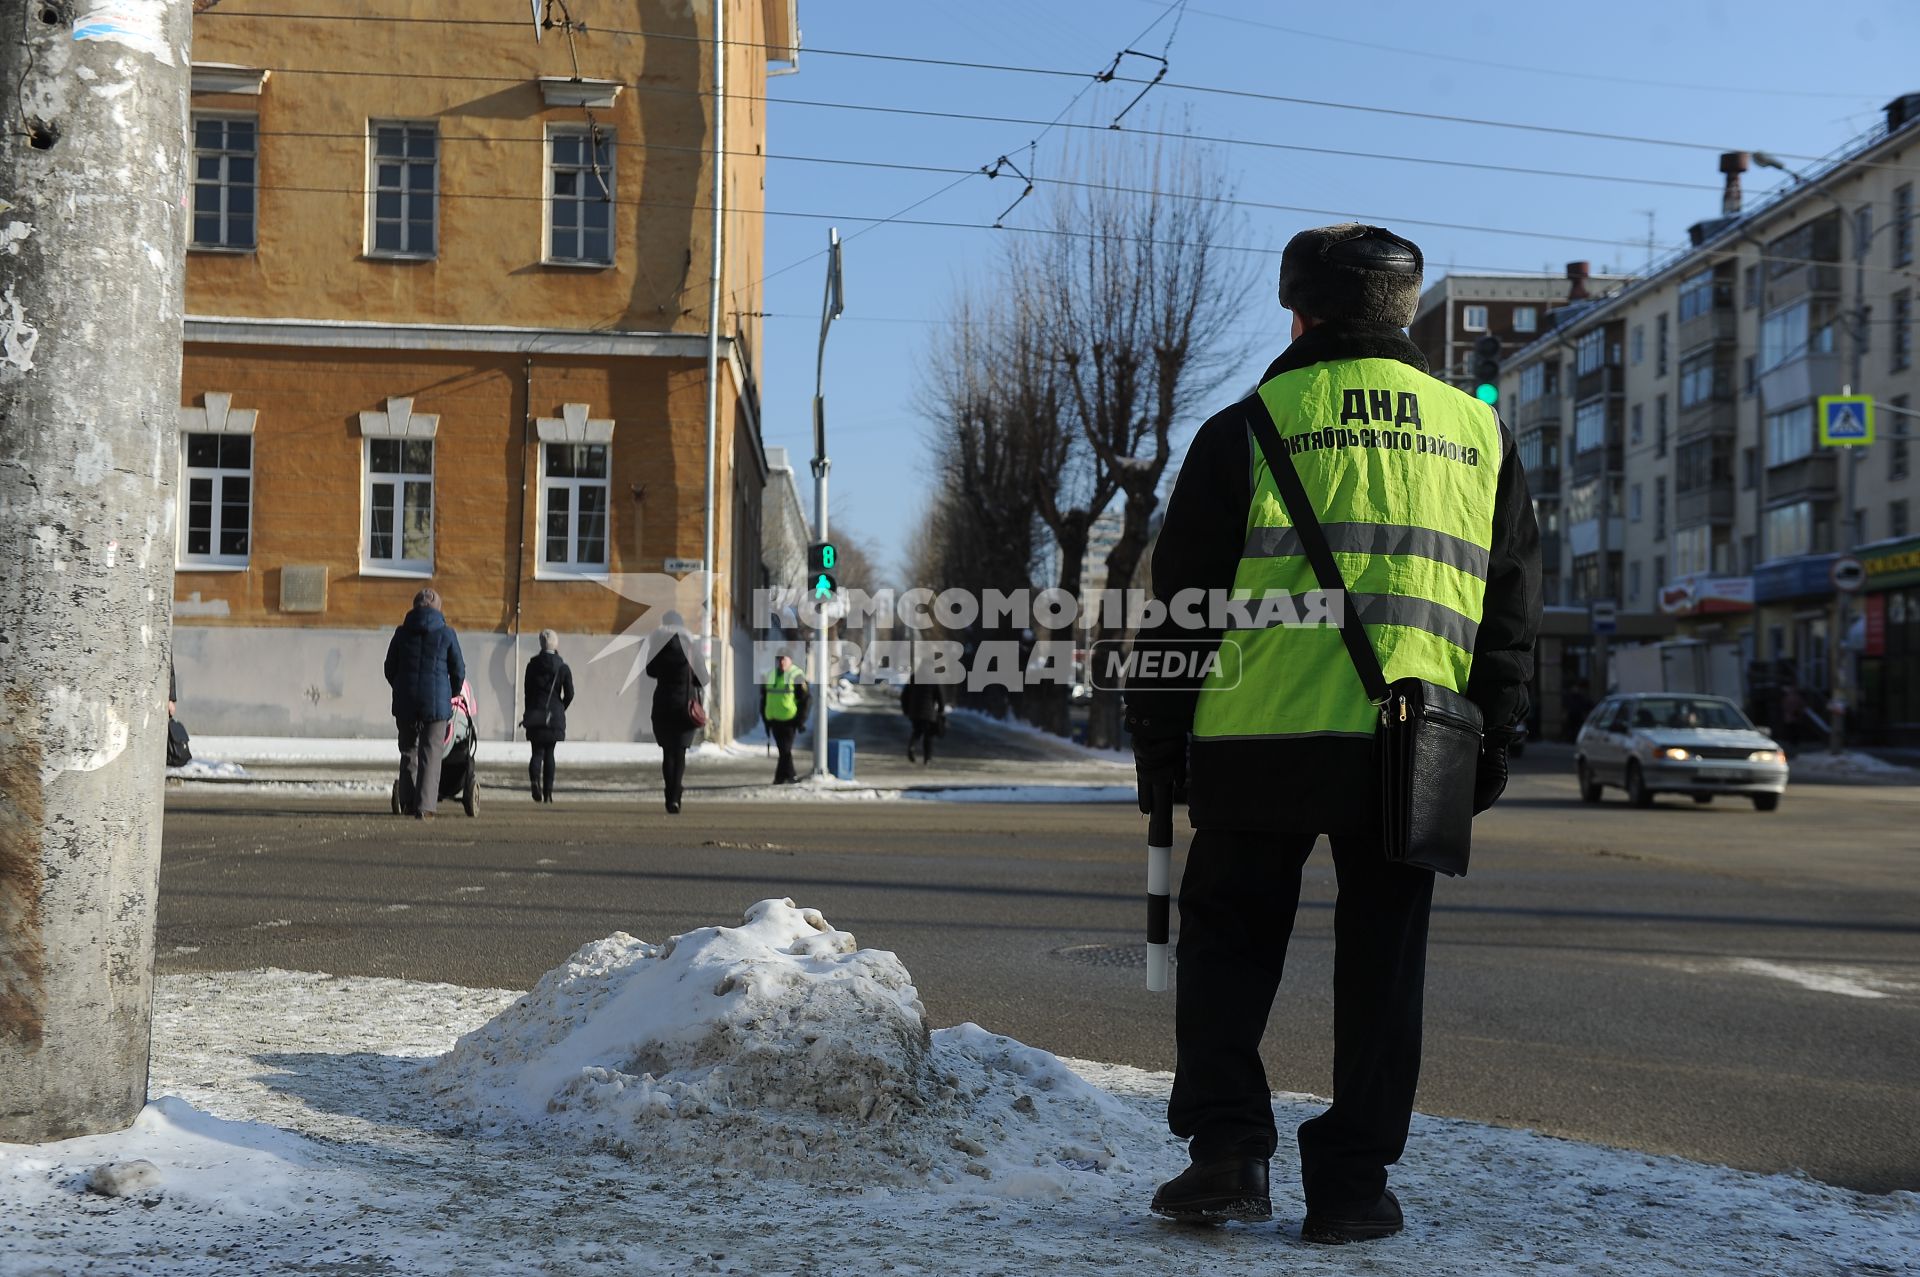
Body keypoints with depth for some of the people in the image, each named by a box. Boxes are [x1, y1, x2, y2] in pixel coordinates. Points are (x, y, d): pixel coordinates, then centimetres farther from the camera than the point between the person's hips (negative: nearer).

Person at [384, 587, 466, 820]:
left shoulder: (402, 632, 3)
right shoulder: (446, 633, -2)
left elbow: (390, 669, 9)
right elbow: (458, 671, 2)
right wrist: (453, 695, 20)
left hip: (405, 702, 2)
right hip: (437, 702, -2)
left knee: (408, 751, 16)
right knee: (430, 754, 1)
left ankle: (408, 802, 13)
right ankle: (424, 807, -5)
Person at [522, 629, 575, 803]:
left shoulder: (533, 665, 0)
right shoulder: (562, 667, -2)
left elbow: (527, 690, 2)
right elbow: (569, 694, -4)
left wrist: (528, 712, 10)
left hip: (535, 715, 0)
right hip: (554, 716, 0)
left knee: (537, 751, 4)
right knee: (549, 753, 9)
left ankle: (534, 779, -26)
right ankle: (547, 792, 6)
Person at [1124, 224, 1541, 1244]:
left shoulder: (1251, 424, 2)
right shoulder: (1478, 432, 13)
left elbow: (1184, 600, 1)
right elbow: (1511, 611, 13)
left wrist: (1158, 748, 8)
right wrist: (1487, 749, 17)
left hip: (1260, 738, -2)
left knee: (1229, 942, 12)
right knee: (1380, 966, 10)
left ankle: (1228, 1151, 5)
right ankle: (1354, 1184, 12)